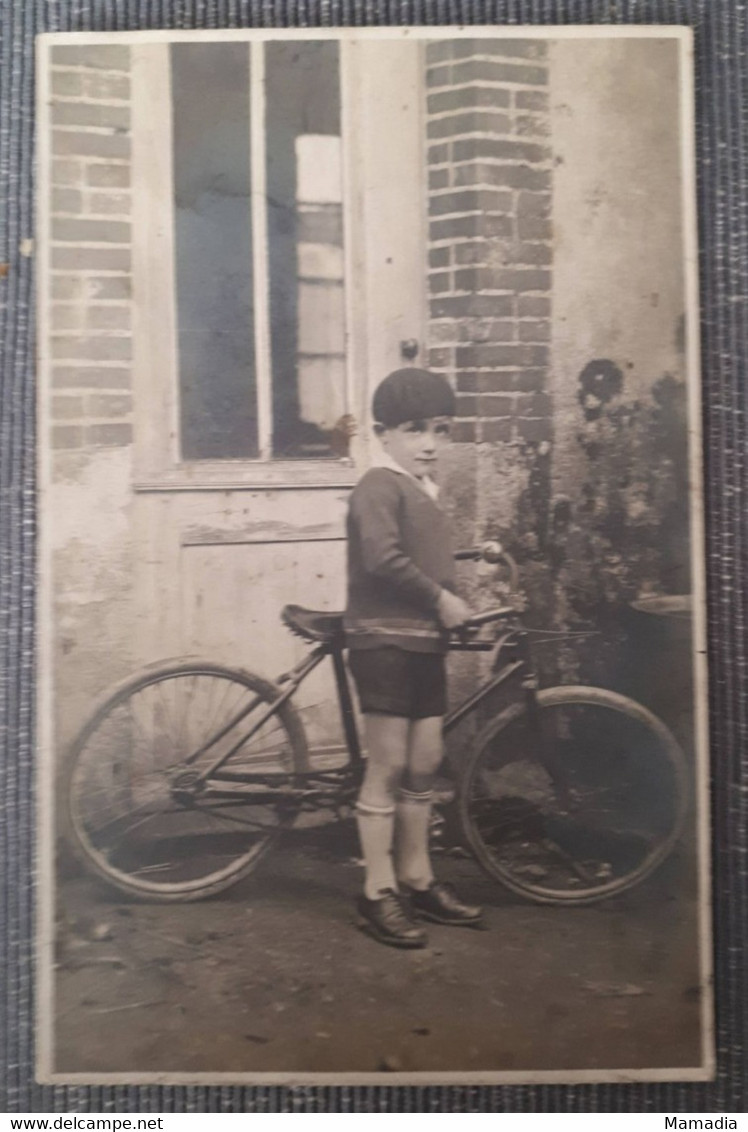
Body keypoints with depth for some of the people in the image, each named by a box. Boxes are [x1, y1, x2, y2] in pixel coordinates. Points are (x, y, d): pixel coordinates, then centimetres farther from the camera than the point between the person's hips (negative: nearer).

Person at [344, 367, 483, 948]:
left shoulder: (426, 491, 17)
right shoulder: (380, 486, -11)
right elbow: (383, 558, -24)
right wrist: (440, 599, -17)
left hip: (425, 642, 9)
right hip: (384, 640, -9)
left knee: (424, 764, 13)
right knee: (388, 768, -2)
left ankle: (417, 880, 26)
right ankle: (379, 894, 9)